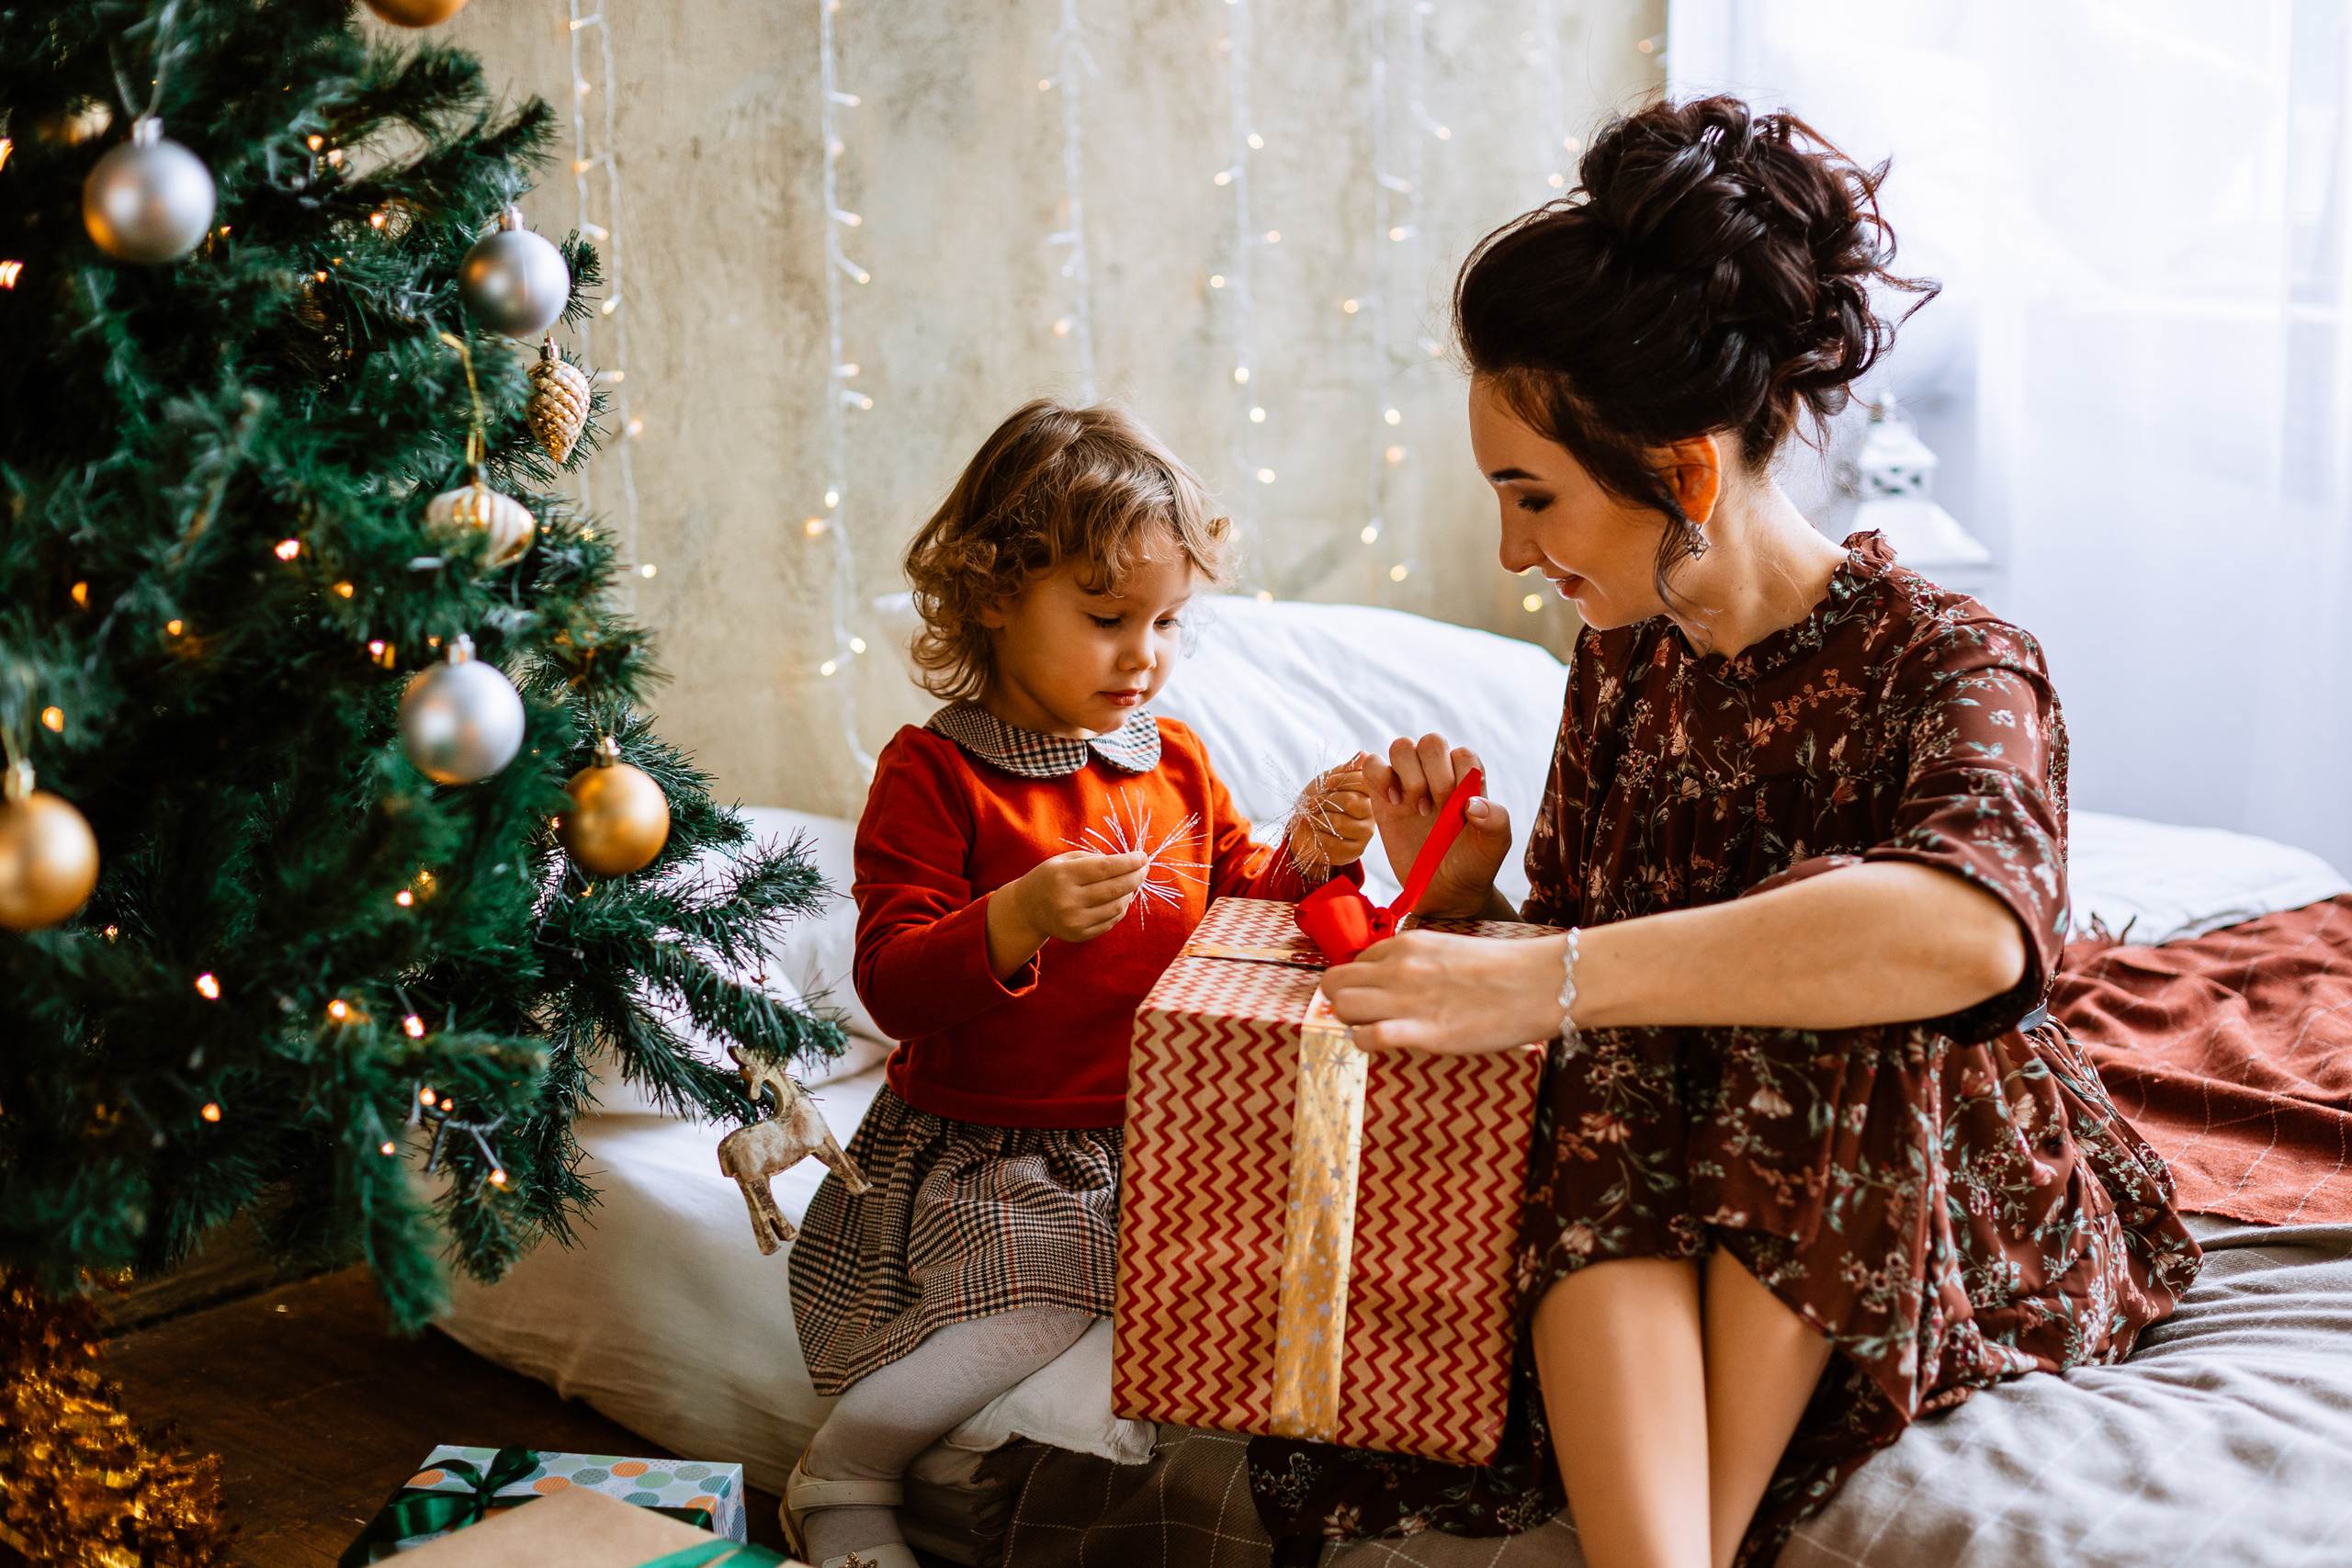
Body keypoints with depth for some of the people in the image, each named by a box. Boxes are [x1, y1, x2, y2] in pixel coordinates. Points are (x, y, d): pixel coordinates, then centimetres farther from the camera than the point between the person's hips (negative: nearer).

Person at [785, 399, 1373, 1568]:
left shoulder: (1174, 761, 9)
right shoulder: (932, 773, -9)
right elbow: (893, 984, -16)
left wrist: (1303, 858, -4)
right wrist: (1014, 925, -34)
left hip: (1162, 1135, 6)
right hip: (988, 1154, -6)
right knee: (1035, 1319, -25)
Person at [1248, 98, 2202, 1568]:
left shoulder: (1948, 664, -15)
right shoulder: (1622, 665, 6)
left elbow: (1971, 928, -40)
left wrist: (1553, 977, -44)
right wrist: (1466, 901, -7)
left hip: (1954, 1224, -4)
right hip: (1637, 1226, 4)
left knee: (1823, 1018, -33)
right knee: (1609, 1091, -28)